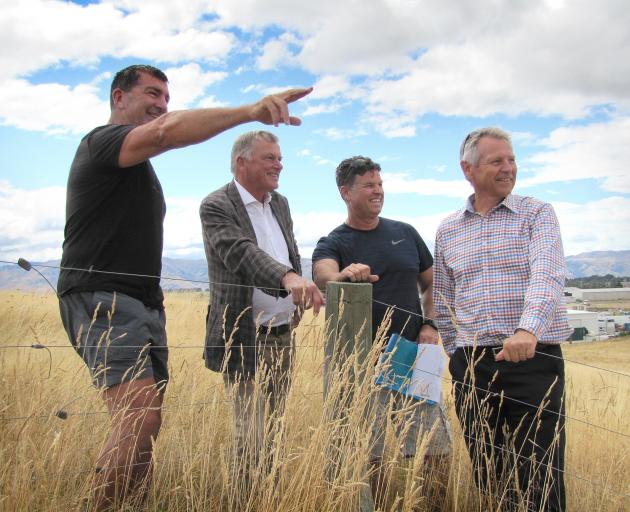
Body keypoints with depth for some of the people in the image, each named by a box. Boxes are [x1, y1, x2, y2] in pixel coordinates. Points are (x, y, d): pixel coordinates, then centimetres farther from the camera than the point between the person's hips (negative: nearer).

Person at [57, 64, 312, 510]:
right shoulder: (103, 141, -5)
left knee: (148, 423, 5)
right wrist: (250, 111, -34)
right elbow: (169, 131, -26)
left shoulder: (138, 168, 26)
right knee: (138, 419, -23)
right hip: (102, 299, -10)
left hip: (144, 302, 10)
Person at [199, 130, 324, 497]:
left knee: (273, 430, 14)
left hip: (284, 337, 7)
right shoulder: (216, 206, -11)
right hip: (246, 341, -7)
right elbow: (242, 253, -29)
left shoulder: (281, 204, 13)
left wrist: (299, 300, 14)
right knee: (252, 438, -5)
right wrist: (288, 278, -44)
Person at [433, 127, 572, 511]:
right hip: (471, 367, 3)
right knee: (487, 476, 11)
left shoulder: (537, 214, 2)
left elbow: (547, 275, -16)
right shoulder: (447, 231, 12)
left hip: (533, 360, -3)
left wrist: (529, 328, -33)